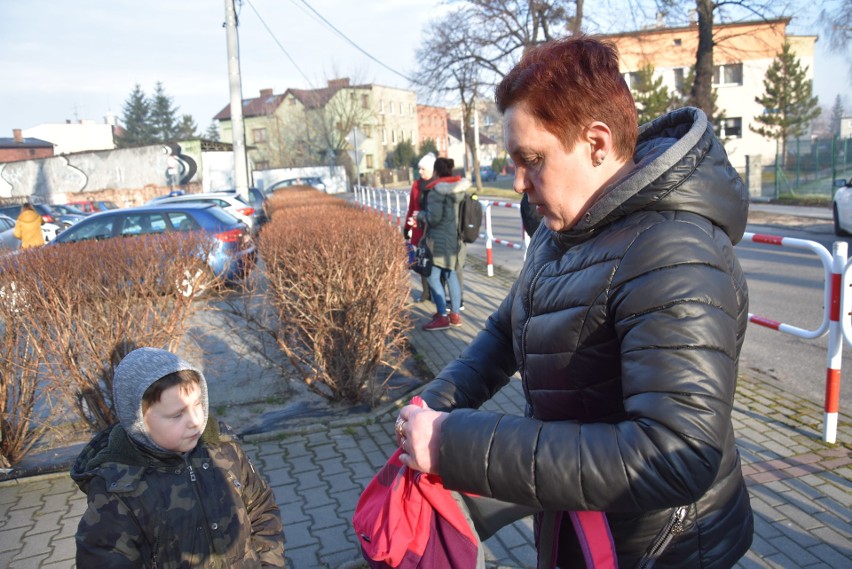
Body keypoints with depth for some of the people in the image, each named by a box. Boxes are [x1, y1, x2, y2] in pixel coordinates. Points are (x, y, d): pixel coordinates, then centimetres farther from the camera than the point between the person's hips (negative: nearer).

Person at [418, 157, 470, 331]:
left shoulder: (436, 190, -14)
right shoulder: (460, 189, 9)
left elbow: (434, 217, -19)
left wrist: (421, 215, 0)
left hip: (439, 239, -8)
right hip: (455, 238, 8)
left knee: (433, 277, -2)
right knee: (451, 275, 15)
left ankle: (442, 317, -2)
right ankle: (455, 314, 20)